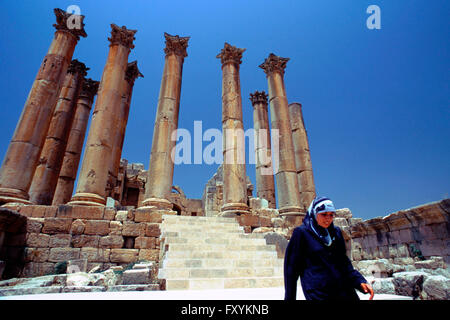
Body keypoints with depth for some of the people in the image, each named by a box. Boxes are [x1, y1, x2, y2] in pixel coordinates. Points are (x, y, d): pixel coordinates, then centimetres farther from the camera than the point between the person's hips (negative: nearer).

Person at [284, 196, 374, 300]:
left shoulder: (336, 232, 9)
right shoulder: (301, 232, -8)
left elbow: (344, 262, 16)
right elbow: (292, 266, -5)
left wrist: (360, 281, 0)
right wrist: (289, 297, -2)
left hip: (344, 290, 5)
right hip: (318, 293, -5)